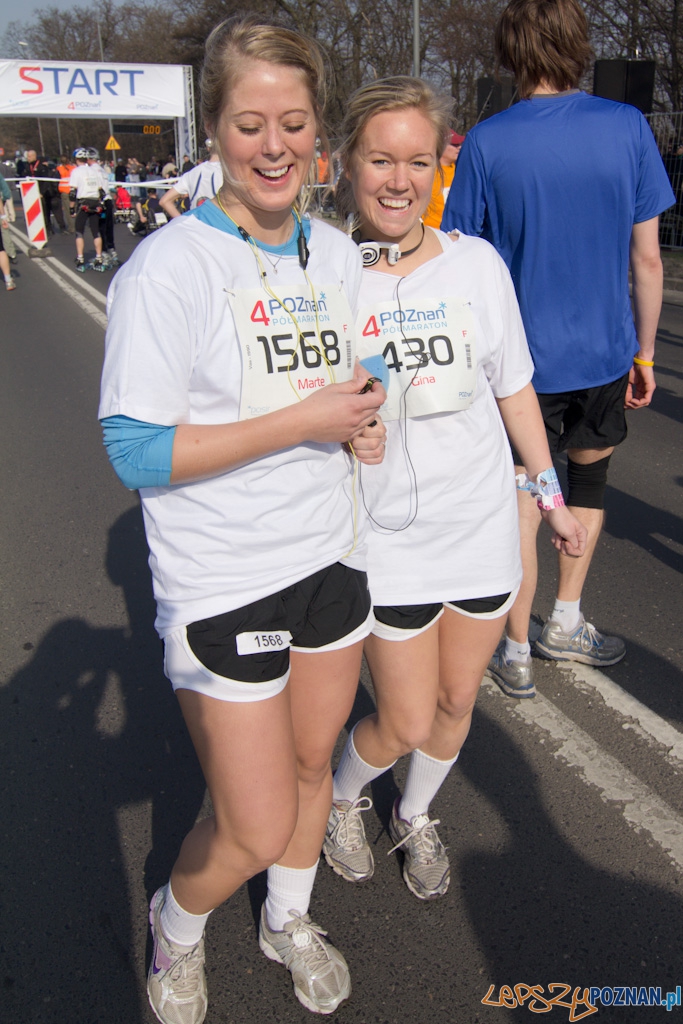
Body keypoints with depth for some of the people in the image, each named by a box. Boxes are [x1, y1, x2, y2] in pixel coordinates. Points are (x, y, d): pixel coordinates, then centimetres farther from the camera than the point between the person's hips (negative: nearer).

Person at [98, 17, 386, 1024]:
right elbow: (135, 451, -19)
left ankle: (287, 921, 50)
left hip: (331, 558, 6)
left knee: (312, 764, 21)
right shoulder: (165, 269, -16)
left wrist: (365, 419, -3)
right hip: (223, 583, -6)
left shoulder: (337, 253, 5)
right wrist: (304, 419, -23)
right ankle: (176, 923, 36)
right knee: (255, 833, 1)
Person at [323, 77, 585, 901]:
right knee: (405, 724, 2)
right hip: (387, 538, -3)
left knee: (457, 702, 16)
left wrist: (549, 492, 13)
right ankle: (338, 800, 37)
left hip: (482, 524, 3)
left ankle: (415, 817, 45)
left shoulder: (478, 264, -3)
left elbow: (513, 387, 8)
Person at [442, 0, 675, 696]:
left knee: (521, 496, 10)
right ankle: (565, 625, 33)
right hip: (604, 352, 2)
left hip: (519, 356, -1)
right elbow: (647, 258, -3)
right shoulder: (627, 127, -4)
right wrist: (644, 354, 8)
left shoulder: (485, 143, -8)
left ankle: (516, 653, 19)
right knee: (588, 478, 22)